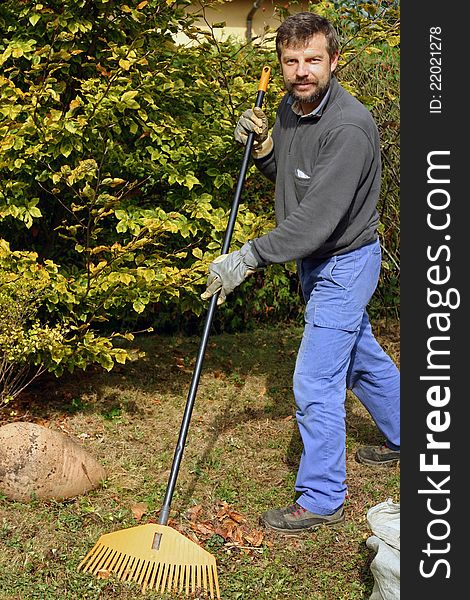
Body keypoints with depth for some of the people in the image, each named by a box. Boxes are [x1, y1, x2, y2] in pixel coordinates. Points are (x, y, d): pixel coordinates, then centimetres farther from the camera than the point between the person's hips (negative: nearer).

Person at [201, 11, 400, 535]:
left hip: (345, 262, -9)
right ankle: (402, 439, 46)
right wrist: (263, 147, -4)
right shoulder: (290, 107, 1)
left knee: (315, 383, -6)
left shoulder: (349, 127, -28)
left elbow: (317, 221, -33)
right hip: (316, 261, 9)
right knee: (362, 357, 24)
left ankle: (321, 500, 10)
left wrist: (248, 258, -30)